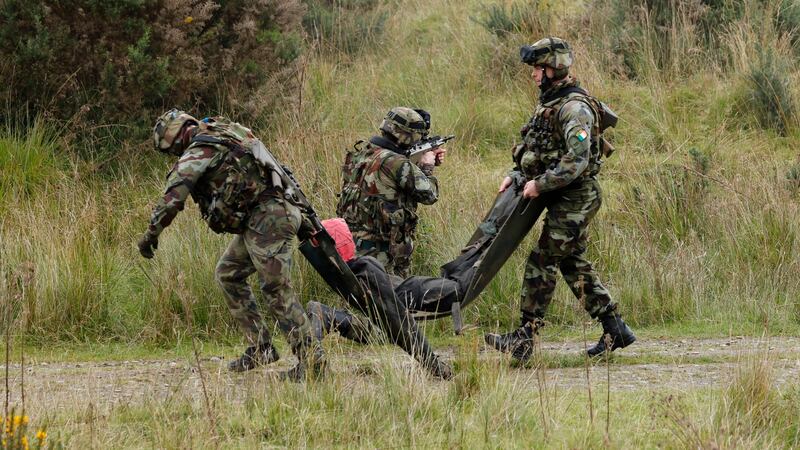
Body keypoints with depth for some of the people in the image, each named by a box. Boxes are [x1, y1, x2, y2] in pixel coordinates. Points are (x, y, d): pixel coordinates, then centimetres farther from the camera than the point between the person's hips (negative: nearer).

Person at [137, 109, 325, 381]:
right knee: (228, 274, 18)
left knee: (277, 290, -10)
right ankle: (260, 347, 18)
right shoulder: (224, 133, 20)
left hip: (267, 221, -10)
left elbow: (174, 195, -14)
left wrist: (152, 233, -6)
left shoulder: (198, 152, -8)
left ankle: (311, 359, -10)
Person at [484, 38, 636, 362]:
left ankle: (524, 340, -4)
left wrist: (540, 184, -23)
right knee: (573, 264, 14)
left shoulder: (574, 108, -19)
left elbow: (576, 161, -27)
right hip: (566, 200, 10)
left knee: (541, 263, -7)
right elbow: (535, 149, 22)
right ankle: (615, 330, 18)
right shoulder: (549, 103, 13)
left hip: (574, 200, -10)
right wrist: (516, 175, 8)